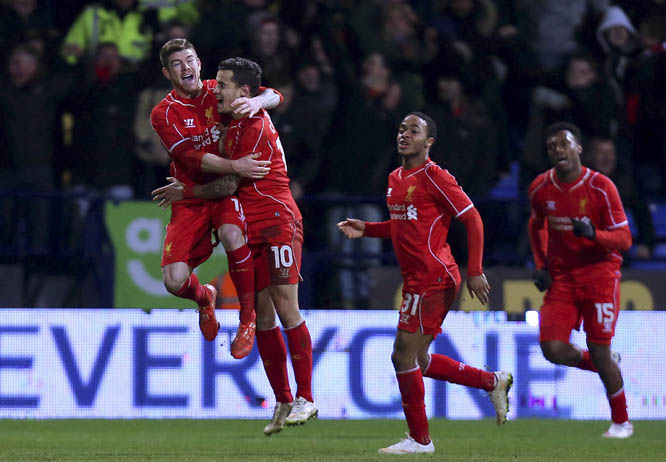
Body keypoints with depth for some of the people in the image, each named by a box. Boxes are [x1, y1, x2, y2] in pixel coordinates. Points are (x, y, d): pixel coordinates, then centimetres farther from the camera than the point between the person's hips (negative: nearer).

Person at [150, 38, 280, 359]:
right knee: (174, 281, -17)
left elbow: (275, 96, 1)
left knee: (231, 233, -36)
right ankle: (204, 297, 23)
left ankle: (249, 317, -18)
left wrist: (256, 102, -23)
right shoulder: (163, 114, -2)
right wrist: (234, 166, -28)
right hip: (190, 197, 0)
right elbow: (192, 158, -15)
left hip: (228, 189, 0)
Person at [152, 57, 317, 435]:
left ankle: (305, 399, -12)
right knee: (263, 318, 5)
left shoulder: (255, 127, -13)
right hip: (252, 232, 9)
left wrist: (185, 192, 1)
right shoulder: (236, 125, 16)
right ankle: (283, 403, 9)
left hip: (277, 223, -9)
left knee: (286, 309, -13)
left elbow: (229, 186, -13)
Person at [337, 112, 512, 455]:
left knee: (404, 356, -8)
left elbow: (472, 218, -12)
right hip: (417, 281, 9)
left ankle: (419, 439, 2)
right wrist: (365, 230, 14)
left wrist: (475, 271, -17)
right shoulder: (395, 179, 15)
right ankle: (492, 382, 28)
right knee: (418, 360, 15)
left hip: (433, 279, -9)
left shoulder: (433, 176, -12)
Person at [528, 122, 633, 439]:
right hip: (561, 277, 4)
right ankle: (604, 364, 21)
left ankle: (621, 421, 15)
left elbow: (624, 239, -12)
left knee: (599, 351, -4)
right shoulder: (540, 188, -1)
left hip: (600, 273, -4)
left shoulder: (600, 187, -14)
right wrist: (540, 265, 7)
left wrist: (593, 234, -31)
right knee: (553, 349, -11)